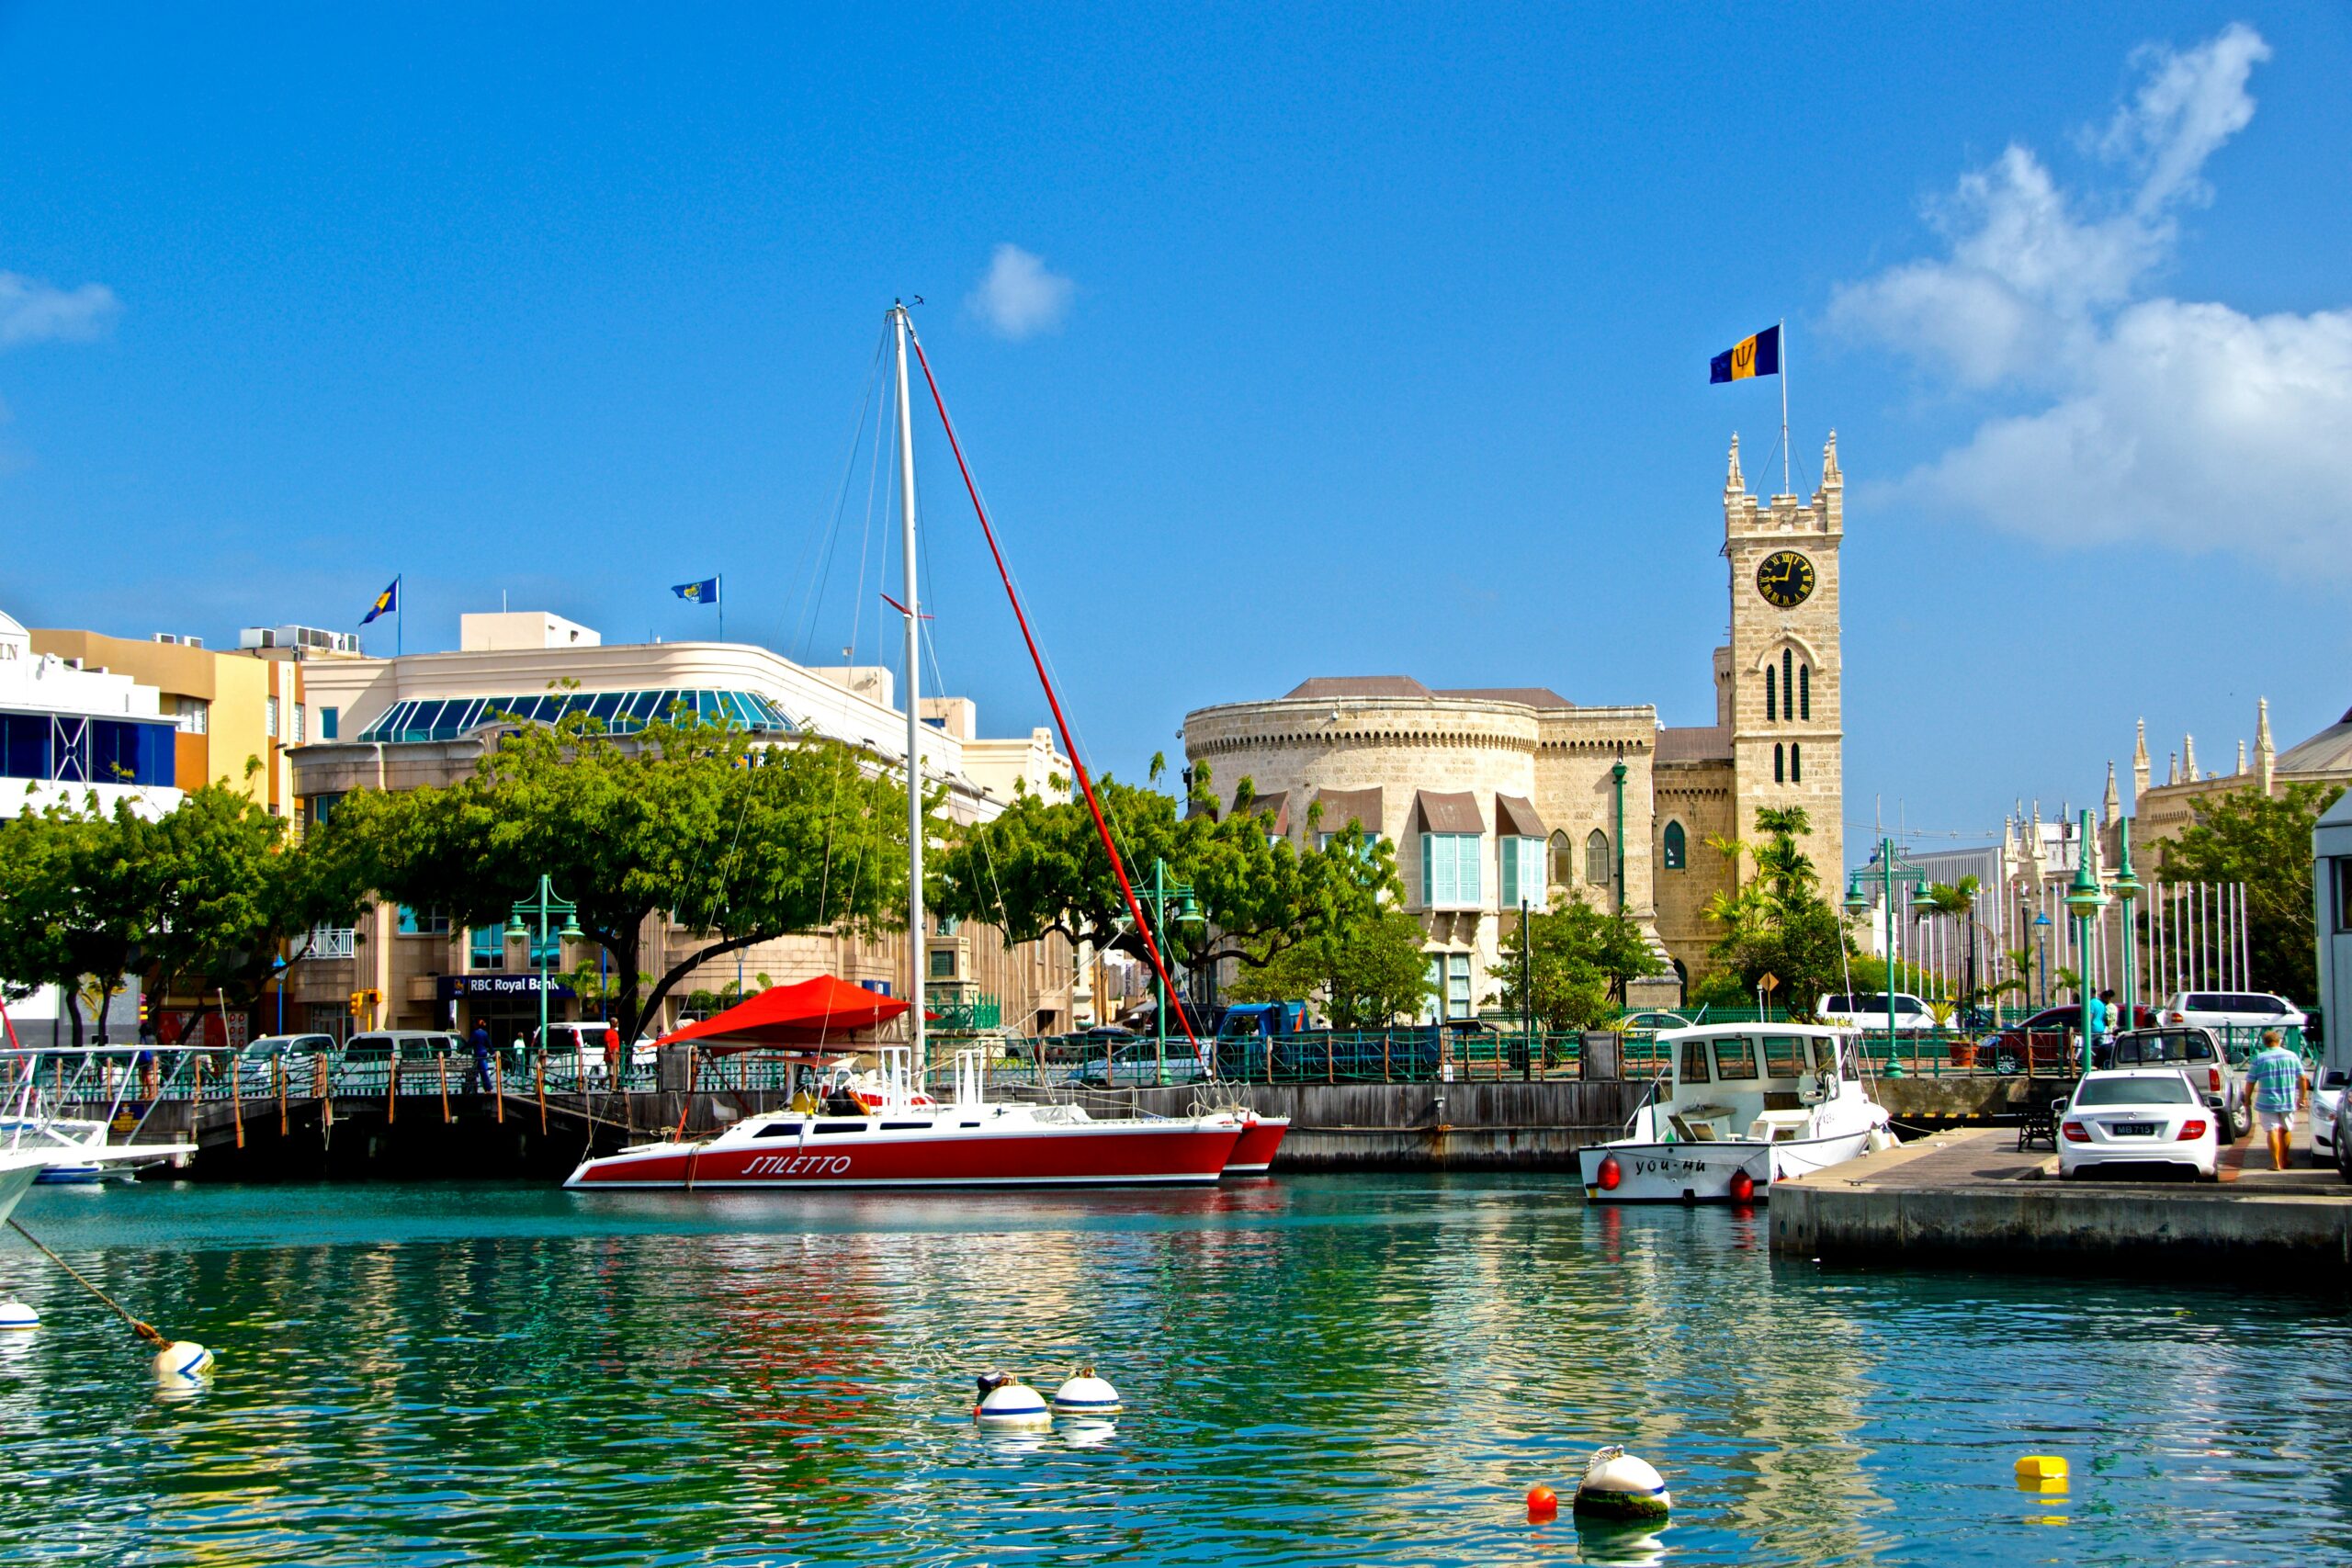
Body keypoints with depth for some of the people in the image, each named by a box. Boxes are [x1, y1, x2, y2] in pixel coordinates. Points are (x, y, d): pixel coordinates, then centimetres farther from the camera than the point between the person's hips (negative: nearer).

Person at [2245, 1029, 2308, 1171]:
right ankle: (2284, 1160, 29)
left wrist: (2247, 1099, 10)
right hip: (2288, 1101, 3)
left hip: (2267, 1102, -3)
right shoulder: (2292, 1056, 3)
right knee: (2286, 1129, 18)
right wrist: (2301, 1096, 15)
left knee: (2272, 1130, -1)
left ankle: (2276, 1163, -7)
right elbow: (2302, 1078, 4)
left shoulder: (2259, 1058, -4)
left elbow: (2250, 1082, -3)